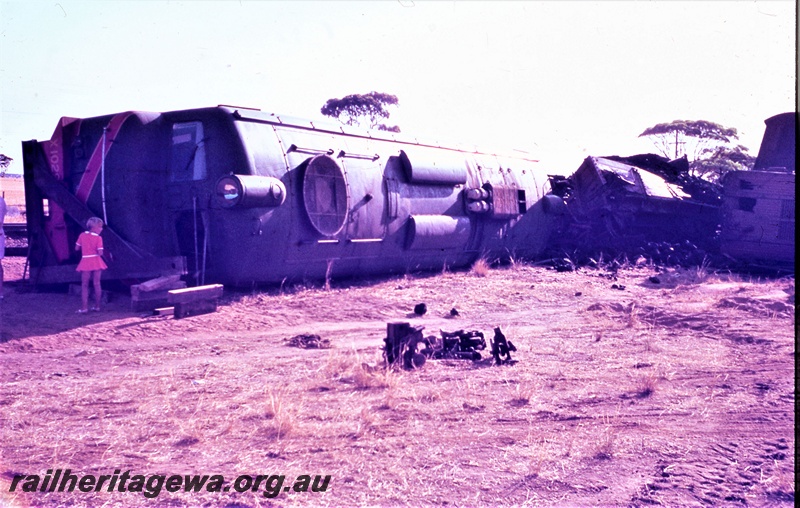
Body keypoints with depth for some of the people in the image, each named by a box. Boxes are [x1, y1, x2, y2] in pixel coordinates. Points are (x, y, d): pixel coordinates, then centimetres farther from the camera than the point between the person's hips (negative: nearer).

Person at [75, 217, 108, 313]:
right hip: (96, 262, -1)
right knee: (97, 284, 9)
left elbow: (77, 248, 3)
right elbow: (100, 253, -14)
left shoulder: (82, 235, -1)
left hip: (85, 262, 1)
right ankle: (97, 306, 14)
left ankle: (84, 307, -2)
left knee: (84, 285, 5)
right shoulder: (98, 238, -9)